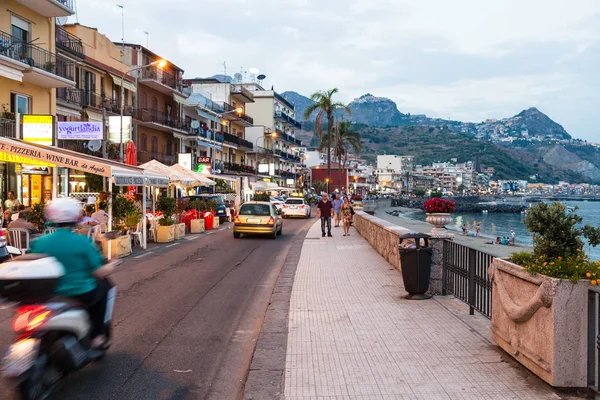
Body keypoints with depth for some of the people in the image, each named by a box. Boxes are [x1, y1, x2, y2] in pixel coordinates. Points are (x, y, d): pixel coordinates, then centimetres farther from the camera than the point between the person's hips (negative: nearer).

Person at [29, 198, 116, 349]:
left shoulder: (39, 242, -5)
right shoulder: (83, 242, -14)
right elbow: (99, 273, -10)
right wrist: (111, 267, 11)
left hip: (49, 296, 4)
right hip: (81, 295, -4)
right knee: (103, 284, 25)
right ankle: (97, 336, 21)